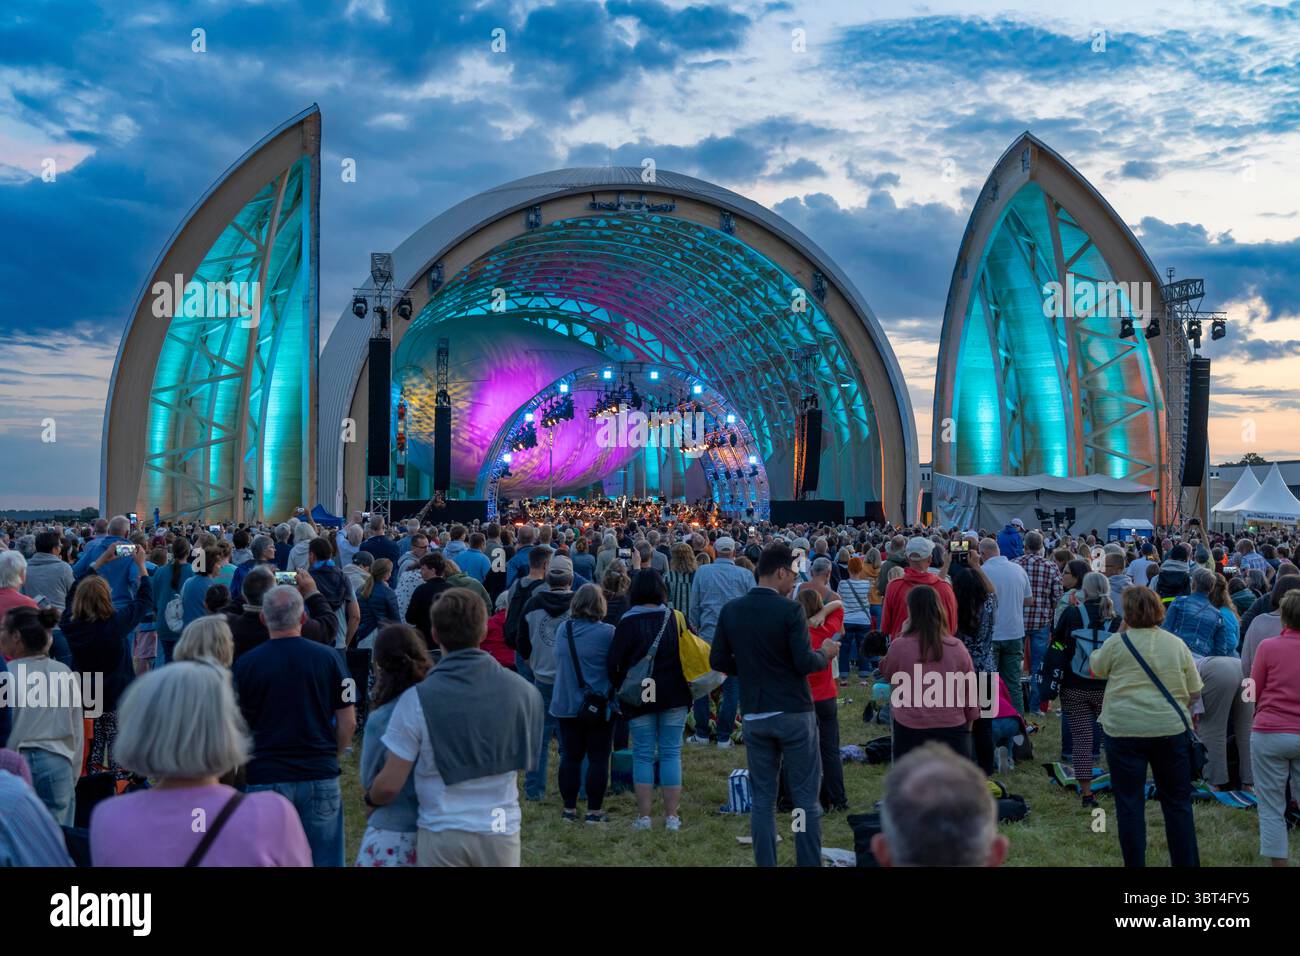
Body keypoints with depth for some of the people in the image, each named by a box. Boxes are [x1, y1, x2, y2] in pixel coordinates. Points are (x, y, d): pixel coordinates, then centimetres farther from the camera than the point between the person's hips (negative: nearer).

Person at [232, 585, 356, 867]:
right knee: (324, 858, 10)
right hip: (320, 777, 0)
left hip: (266, 778, 0)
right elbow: (348, 722, -2)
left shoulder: (246, 664, -5)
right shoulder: (328, 658, -4)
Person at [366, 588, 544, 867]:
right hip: (501, 831, 2)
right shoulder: (523, 691, -7)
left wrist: (370, 801, 12)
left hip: (442, 833, -2)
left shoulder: (417, 700, -15)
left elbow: (390, 785, -10)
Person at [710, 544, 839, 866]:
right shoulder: (790, 610, -14)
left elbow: (718, 661, 4)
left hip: (754, 716, 5)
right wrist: (825, 653, 3)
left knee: (762, 798, 12)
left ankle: (765, 863, 15)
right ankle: (809, 862, 9)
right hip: (794, 713, -4)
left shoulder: (730, 610, 1)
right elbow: (804, 664, -16)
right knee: (806, 797, 5)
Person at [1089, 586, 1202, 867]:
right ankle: (1186, 862, 20)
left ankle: (1135, 864, 10)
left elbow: (1096, 668, 12)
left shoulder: (1117, 643, -6)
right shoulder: (1177, 644, 2)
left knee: (1129, 804, 5)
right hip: (1171, 729, 2)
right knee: (1178, 802, 14)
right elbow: (1195, 692, 7)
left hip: (1124, 731, -2)